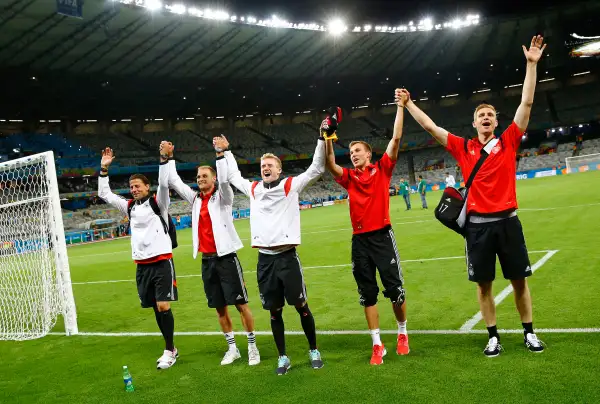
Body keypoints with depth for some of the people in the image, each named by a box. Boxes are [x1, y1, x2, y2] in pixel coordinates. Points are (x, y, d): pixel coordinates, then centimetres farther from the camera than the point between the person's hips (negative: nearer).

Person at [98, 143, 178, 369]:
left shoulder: (158, 203, -2)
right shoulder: (129, 207, 13)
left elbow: (164, 184, -19)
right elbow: (104, 194, 17)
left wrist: (164, 159, -28)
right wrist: (104, 169, 11)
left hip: (162, 262, -5)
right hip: (142, 265, 6)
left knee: (163, 307, -9)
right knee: (156, 309, 10)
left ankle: (169, 351, 4)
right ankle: (171, 349, 22)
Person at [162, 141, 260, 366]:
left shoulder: (222, 197, -3)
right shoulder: (195, 199, 9)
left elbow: (224, 179, -22)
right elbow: (173, 181, 11)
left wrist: (220, 155, -27)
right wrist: (169, 158, 8)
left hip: (226, 257, -5)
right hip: (207, 260, 5)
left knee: (240, 304, 0)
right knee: (219, 307, 11)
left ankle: (252, 346, 12)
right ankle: (232, 348, 23)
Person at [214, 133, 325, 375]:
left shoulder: (290, 185, 2)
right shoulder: (253, 189, 12)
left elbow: (316, 169, -1)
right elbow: (233, 177, 30)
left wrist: (323, 140, -7)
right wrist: (226, 152, 33)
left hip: (287, 257, -3)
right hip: (264, 259, 3)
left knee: (301, 306, 5)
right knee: (274, 311, 10)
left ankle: (313, 351, 23)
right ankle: (283, 357, 24)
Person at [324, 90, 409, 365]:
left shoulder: (382, 169, 4)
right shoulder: (349, 177, 9)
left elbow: (396, 138, -3)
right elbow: (330, 165, -8)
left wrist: (401, 107, -6)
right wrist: (327, 140, -21)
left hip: (382, 235, -2)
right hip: (359, 240, 3)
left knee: (395, 290, 4)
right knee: (368, 295, 6)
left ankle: (402, 334, 28)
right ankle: (377, 345, 15)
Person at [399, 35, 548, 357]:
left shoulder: (509, 142, 4)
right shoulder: (463, 148, 5)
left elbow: (526, 104, 0)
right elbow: (430, 126, 8)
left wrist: (531, 64, -2)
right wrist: (408, 104, 8)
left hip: (507, 220, 0)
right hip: (477, 224, 0)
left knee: (519, 280, 9)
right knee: (483, 284, 7)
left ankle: (529, 333, 25)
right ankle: (493, 336, 21)